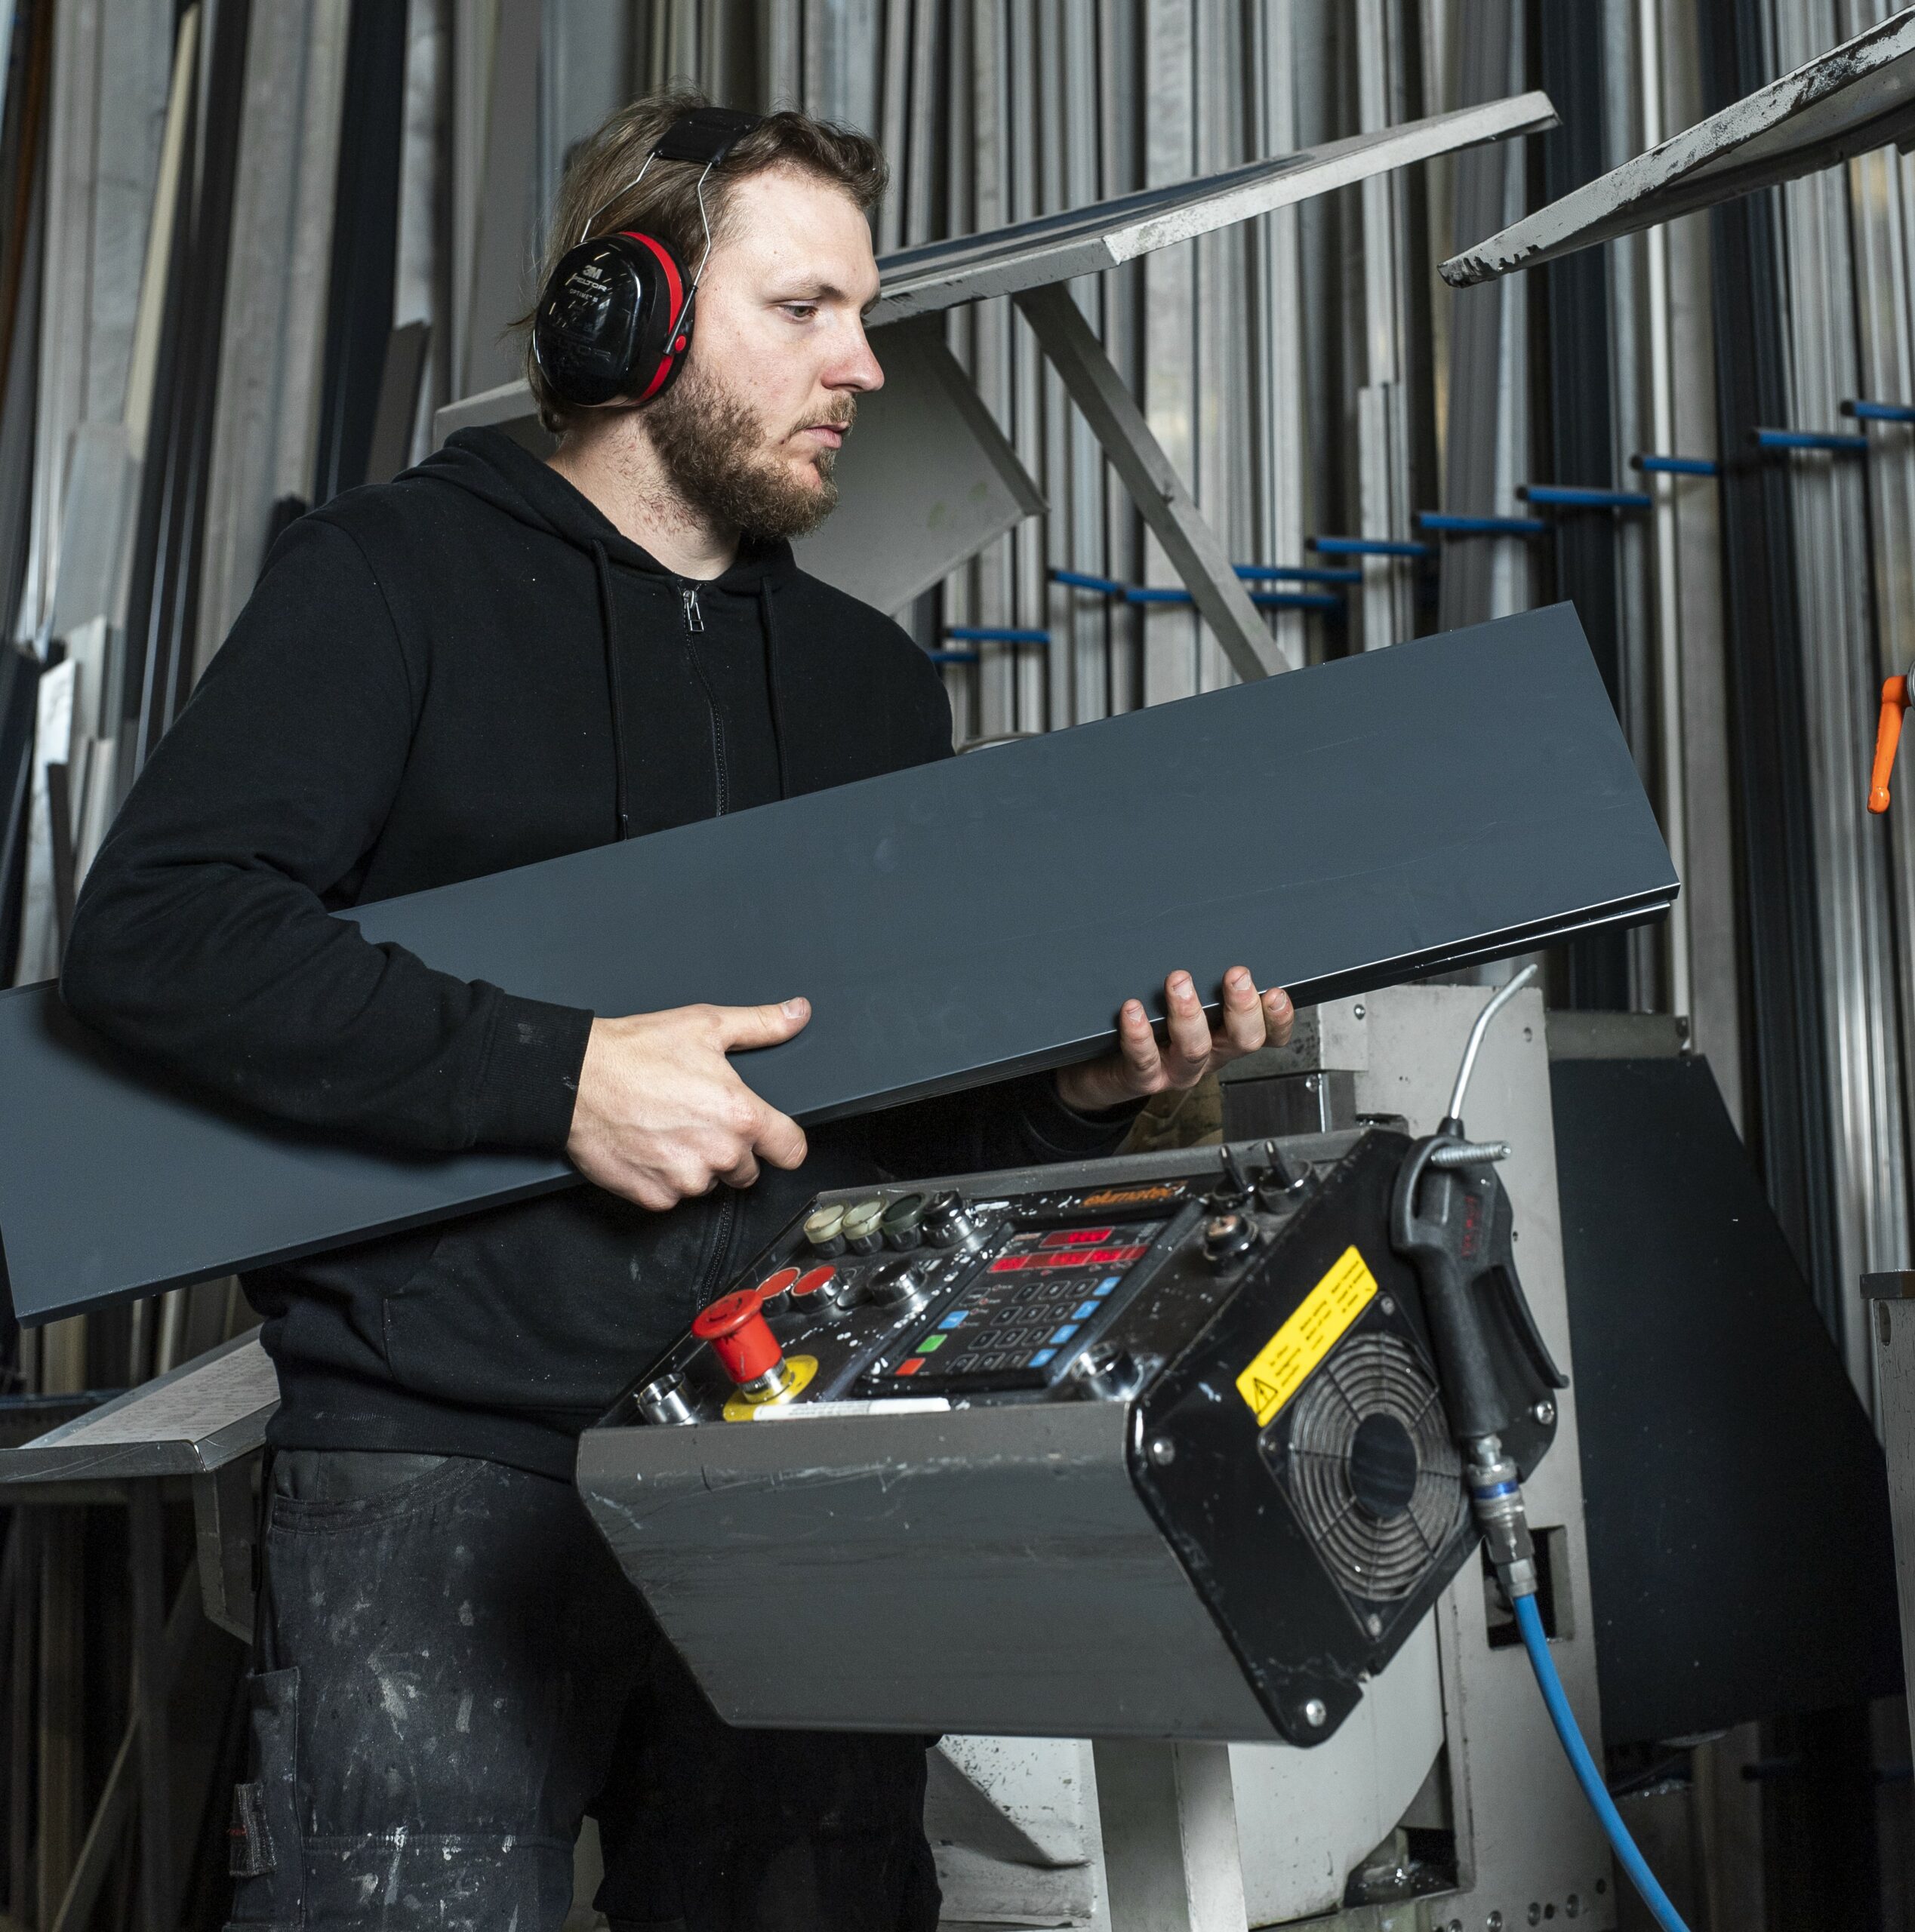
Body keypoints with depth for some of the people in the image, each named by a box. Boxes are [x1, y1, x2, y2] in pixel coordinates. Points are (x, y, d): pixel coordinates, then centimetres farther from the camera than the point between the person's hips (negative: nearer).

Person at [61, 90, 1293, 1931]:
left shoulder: (873, 676, 19)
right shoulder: (395, 578, 2)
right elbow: (152, 928, -12)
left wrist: (1072, 1087, -2)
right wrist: (556, 1075, -18)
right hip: (445, 1472, -4)